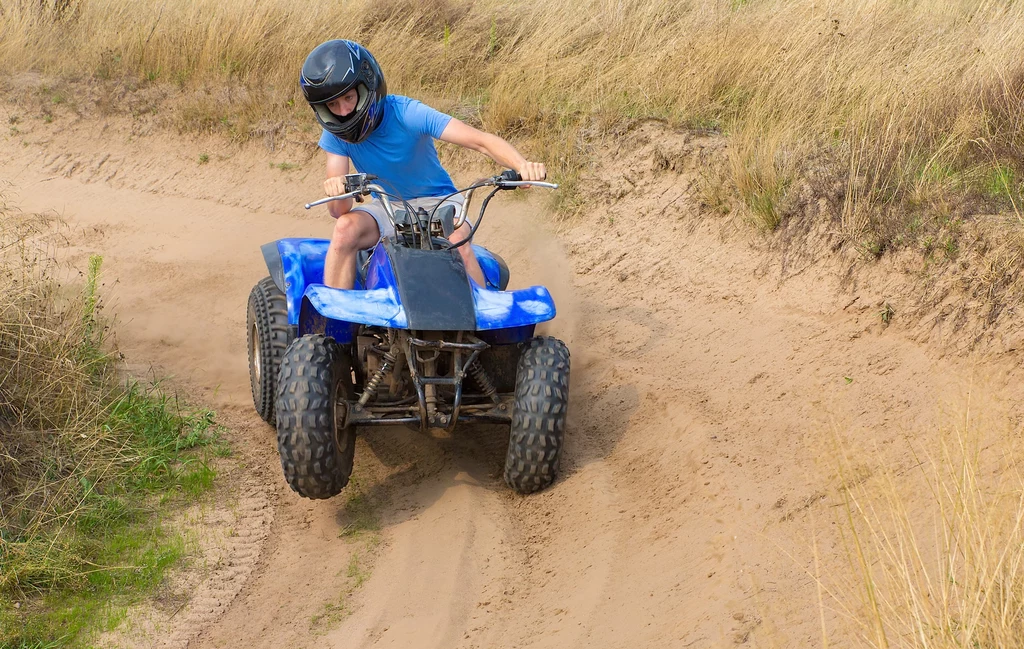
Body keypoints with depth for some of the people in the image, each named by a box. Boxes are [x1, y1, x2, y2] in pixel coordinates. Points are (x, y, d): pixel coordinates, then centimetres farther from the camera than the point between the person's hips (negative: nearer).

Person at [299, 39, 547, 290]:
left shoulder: (407, 114, -22)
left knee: (457, 241, -34)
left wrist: (522, 165, -47)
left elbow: (483, 141, -27)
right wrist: (336, 190, -43)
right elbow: (339, 211, -17)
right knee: (346, 228, -28)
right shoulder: (335, 134, -11)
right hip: (386, 208, 3)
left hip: (436, 202, -2)